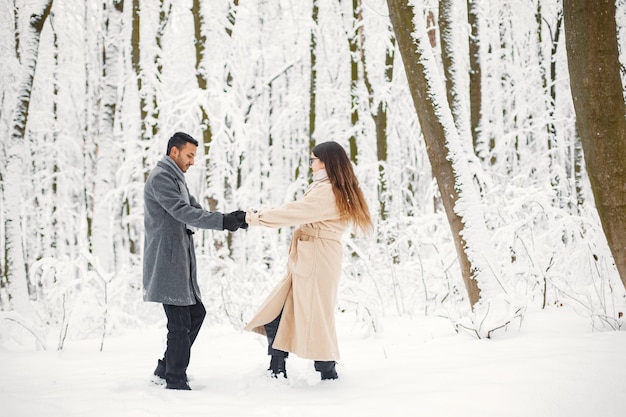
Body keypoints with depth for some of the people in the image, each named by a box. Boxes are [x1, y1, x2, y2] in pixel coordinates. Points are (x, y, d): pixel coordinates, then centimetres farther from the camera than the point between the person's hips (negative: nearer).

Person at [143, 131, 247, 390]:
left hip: (180, 260, 10)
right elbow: (183, 213, -22)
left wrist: (231, 220, -2)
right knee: (180, 321, -7)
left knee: (196, 312, 15)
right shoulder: (160, 177, -11)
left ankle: (166, 369, 23)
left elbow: (194, 210, 15)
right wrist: (223, 221, -28)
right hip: (167, 260, -10)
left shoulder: (176, 178, 21)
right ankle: (175, 381, 2)